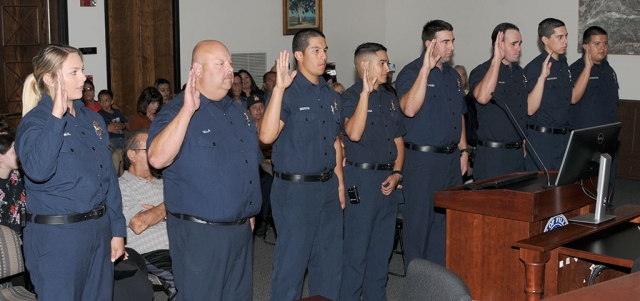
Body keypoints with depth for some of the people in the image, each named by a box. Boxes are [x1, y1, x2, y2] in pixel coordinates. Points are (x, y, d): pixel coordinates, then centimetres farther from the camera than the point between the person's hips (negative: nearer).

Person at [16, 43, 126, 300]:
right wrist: (56, 115, -26)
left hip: (98, 230, 6)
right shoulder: (35, 121, -9)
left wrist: (117, 230, 12)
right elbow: (38, 171, -30)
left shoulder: (92, 119, 9)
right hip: (57, 235, -6)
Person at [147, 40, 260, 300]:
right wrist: (187, 110, -33)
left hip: (241, 229, 7)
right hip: (199, 233, -7)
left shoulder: (238, 111, 13)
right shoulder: (177, 111, -11)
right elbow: (157, 159, -29)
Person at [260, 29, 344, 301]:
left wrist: (339, 182, 12)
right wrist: (279, 87, -31)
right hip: (295, 189, -7)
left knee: (330, 258, 16)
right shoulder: (287, 94, -12)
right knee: (292, 260, 3)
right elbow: (267, 135, -29)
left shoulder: (331, 95, 9)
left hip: (328, 187, 7)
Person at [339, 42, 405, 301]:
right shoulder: (351, 97, -8)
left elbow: (398, 140, 16)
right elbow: (354, 133, -25)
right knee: (357, 246, -3)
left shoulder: (390, 98, 13)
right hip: (362, 177, -7)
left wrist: (396, 173, 2)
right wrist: (366, 92, -25)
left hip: (388, 179, 7)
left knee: (382, 245, 14)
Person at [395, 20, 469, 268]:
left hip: (451, 158, 7)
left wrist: (463, 150, 15)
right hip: (422, 159, -7)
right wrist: (426, 69, -30)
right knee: (419, 220, 0)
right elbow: (409, 108, -29)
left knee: (447, 220, 13)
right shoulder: (411, 73, -10)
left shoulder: (453, 75, 14)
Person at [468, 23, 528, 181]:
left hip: (518, 152, 7)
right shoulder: (481, 72, -9)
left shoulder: (519, 72, 13)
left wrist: (524, 141, 18)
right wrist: (497, 59, -24)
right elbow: (483, 97, -32)